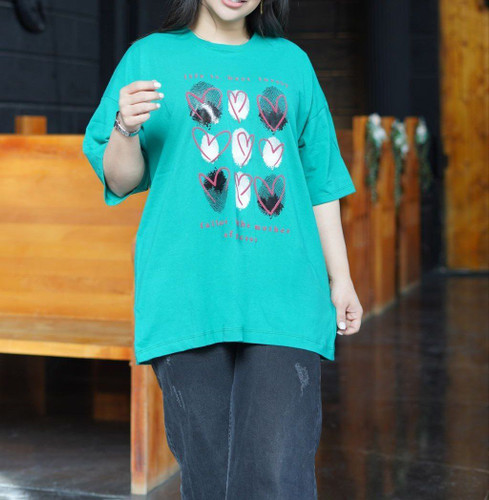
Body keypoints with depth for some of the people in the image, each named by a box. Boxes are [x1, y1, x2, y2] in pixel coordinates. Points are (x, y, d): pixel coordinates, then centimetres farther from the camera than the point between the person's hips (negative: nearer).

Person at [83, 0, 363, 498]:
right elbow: (120, 181, 6)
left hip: (281, 296, 1)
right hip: (188, 293, -1)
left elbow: (321, 180, 19)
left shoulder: (291, 63, 16)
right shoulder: (150, 56, 9)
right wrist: (127, 128, -15)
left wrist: (339, 277, 15)